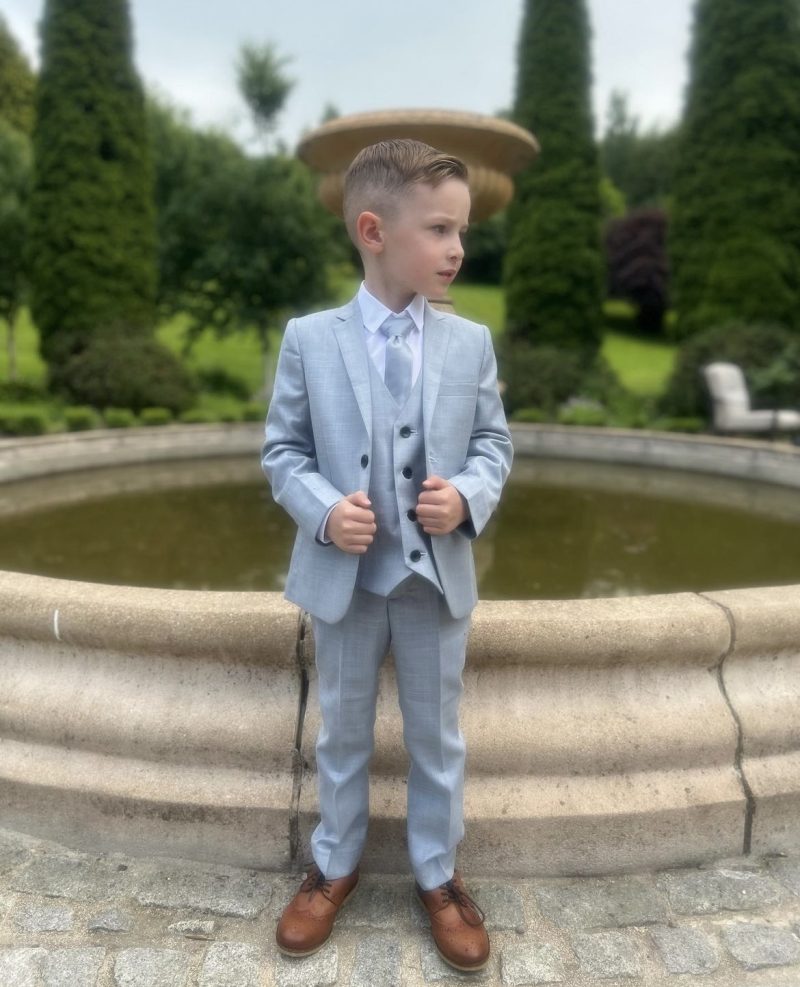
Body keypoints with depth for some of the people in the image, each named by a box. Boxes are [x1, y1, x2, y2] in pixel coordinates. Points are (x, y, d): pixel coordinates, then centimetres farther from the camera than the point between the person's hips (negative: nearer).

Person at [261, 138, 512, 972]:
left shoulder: (472, 342, -1)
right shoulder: (308, 339, -5)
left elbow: (494, 442, 4)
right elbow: (282, 448, 0)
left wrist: (468, 495, -17)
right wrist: (322, 509, -19)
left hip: (440, 575, 1)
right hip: (344, 575, 0)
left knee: (436, 734, 16)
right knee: (342, 730, 19)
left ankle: (437, 873, 40)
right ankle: (334, 865, 44)